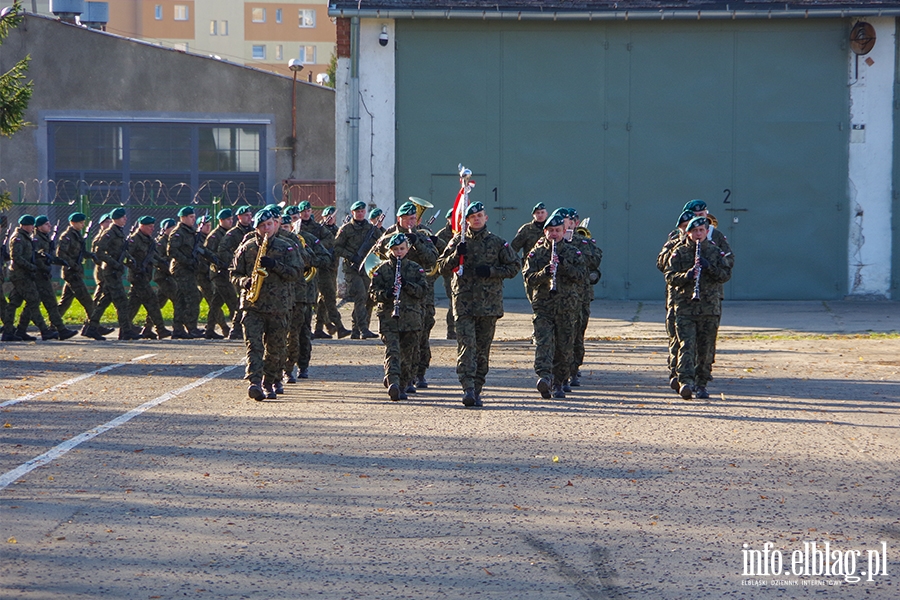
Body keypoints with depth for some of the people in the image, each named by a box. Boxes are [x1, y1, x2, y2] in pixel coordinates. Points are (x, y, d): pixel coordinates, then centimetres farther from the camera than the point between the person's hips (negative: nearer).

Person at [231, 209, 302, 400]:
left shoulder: (285, 248, 5)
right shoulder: (246, 248, 7)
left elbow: (296, 272, -2)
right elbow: (234, 274, 11)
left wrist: (274, 265, -15)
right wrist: (245, 282, -10)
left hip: (278, 306, 1)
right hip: (252, 305, -1)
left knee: (275, 348, 6)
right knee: (253, 344, -14)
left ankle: (269, 383, 20)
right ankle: (255, 383, -23)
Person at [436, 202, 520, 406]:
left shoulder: (497, 243, 8)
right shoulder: (458, 242, 9)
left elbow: (514, 267, 8)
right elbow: (442, 267, 8)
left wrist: (491, 271, -6)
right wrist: (456, 255, -10)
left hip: (489, 303, 1)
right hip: (464, 302, -1)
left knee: (483, 349, 5)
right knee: (466, 345, -14)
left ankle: (477, 391, 12)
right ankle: (468, 388, -21)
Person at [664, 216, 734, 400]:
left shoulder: (716, 252, 9)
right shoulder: (679, 253, 7)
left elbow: (725, 275, 0)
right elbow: (669, 276, 0)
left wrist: (709, 267, -16)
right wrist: (686, 276, -19)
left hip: (710, 307, 1)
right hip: (685, 307, -1)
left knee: (706, 348, 3)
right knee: (686, 345, -14)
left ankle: (701, 384, 13)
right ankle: (686, 382, -23)